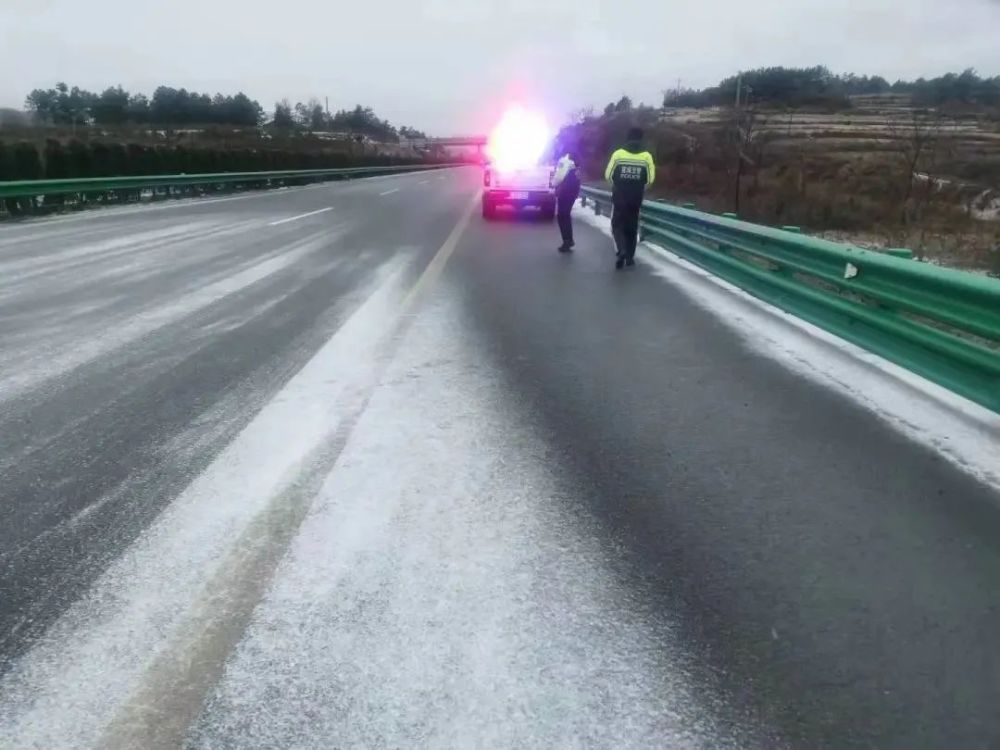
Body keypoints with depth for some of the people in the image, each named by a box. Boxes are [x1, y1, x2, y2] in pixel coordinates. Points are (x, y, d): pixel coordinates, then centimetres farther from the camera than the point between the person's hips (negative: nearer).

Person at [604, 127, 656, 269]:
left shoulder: (618, 154, -8)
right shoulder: (647, 156, -5)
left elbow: (608, 175, -1)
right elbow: (650, 179, 0)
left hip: (619, 197, -2)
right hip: (636, 198, 2)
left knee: (617, 225, 8)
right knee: (632, 227, 14)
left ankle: (621, 251, -14)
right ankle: (629, 257, 16)